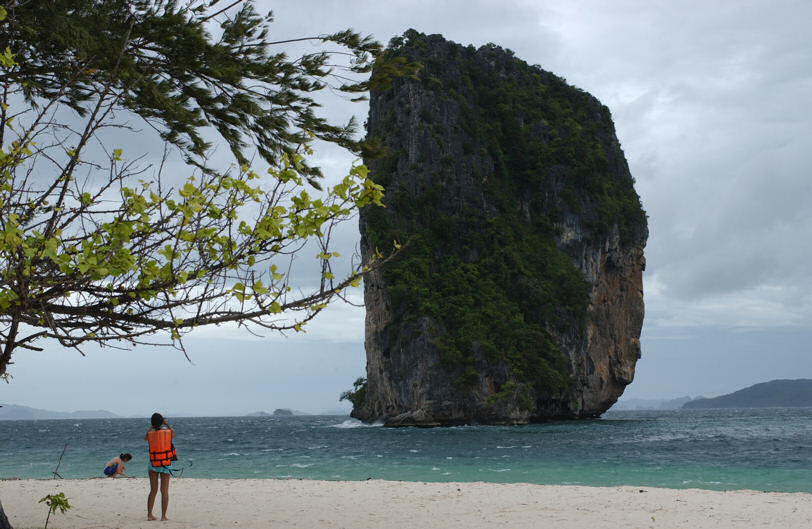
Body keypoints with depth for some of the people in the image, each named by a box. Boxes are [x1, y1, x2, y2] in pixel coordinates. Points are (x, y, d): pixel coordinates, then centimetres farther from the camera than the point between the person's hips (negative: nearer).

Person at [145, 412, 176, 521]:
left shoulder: (150, 432, -3)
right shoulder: (168, 431, -4)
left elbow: (145, 438, 22)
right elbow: (173, 435, 21)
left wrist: (152, 427, 25)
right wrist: (167, 424, 28)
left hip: (153, 464, 1)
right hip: (166, 464, -1)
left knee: (153, 491, 11)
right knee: (165, 491, 3)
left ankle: (149, 515, 8)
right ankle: (163, 516, 0)